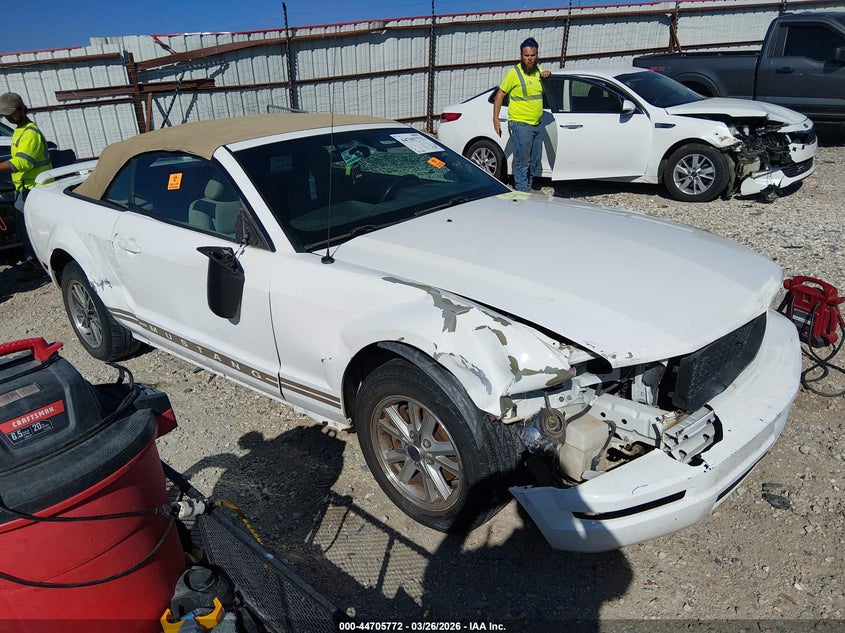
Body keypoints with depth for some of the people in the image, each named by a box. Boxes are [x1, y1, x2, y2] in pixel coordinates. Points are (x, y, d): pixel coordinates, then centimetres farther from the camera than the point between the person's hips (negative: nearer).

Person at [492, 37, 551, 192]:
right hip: (520, 125, -7)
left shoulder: (538, 69, 10)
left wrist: (546, 75, 5)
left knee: (534, 162, 15)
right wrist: (495, 119, -16)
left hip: (536, 124, 8)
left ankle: (528, 189, 29)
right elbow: (499, 95, -8)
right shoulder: (514, 72, -10)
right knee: (522, 162, -7)